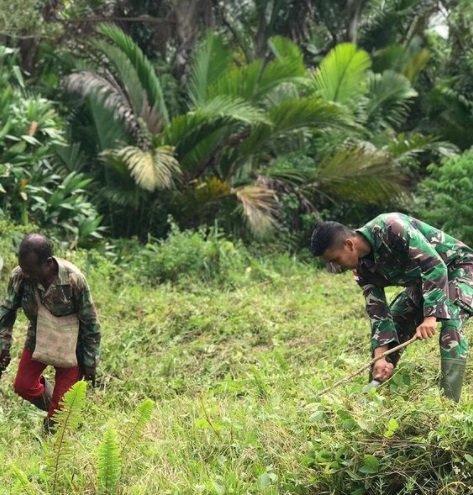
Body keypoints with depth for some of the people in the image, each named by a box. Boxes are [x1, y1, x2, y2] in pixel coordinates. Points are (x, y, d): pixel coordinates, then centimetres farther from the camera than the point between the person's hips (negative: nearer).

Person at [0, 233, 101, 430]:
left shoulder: (73, 279, -30)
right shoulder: (19, 276, -21)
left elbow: (90, 323, -18)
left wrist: (90, 364, -11)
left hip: (69, 345, -4)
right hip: (38, 339, 4)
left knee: (62, 402, 1)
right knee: (22, 385, 2)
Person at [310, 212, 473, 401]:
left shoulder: (391, 228, -34)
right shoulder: (363, 267, -9)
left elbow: (436, 266, -35)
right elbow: (378, 312, -7)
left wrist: (430, 316, -40)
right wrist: (380, 356, -18)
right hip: (423, 280, 8)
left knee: (451, 323, -29)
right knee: (393, 325, 6)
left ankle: (448, 401, -26)